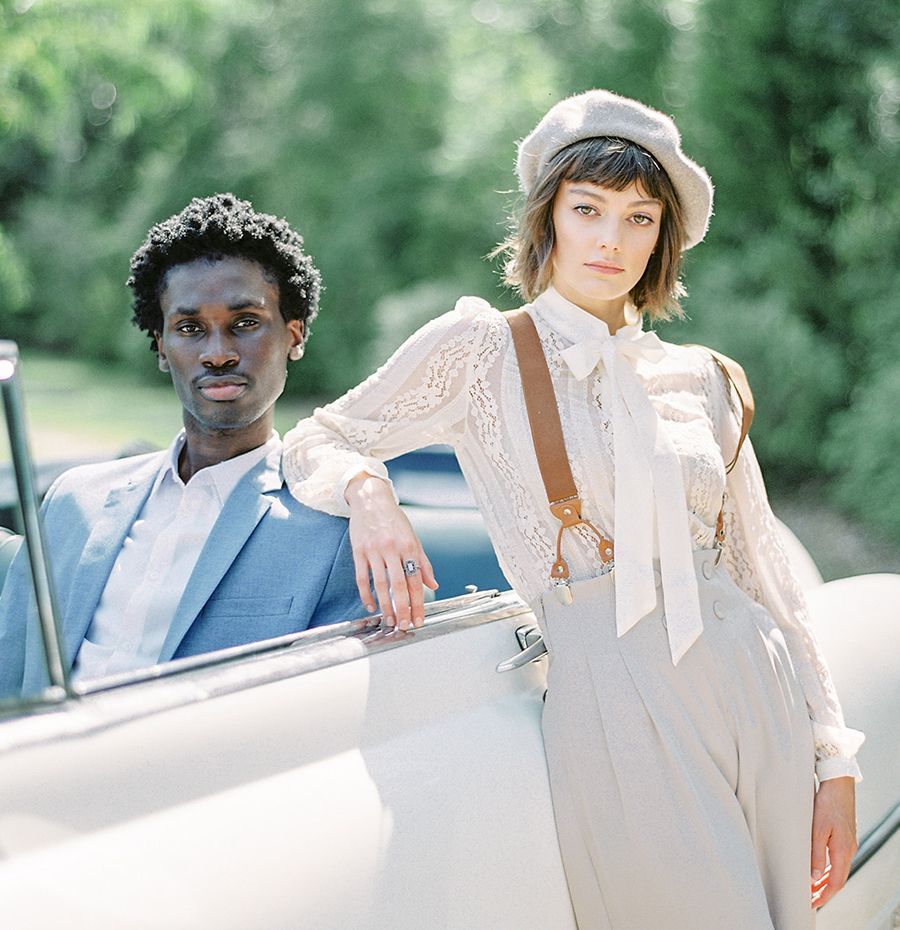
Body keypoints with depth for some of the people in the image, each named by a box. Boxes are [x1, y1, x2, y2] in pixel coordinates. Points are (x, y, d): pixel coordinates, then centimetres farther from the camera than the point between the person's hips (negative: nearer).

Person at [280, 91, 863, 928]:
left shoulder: (702, 380, 12)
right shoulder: (482, 348, 1)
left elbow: (764, 574, 14)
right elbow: (310, 444, 5)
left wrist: (833, 759, 11)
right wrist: (366, 491, -18)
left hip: (757, 692, 5)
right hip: (615, 705, -4)